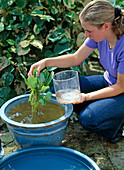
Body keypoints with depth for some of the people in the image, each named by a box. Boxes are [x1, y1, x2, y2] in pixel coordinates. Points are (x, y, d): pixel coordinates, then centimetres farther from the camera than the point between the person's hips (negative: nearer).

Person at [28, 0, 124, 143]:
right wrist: (46, 62, -14)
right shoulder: (99, 34, -14)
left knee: (88, 119, -26)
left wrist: (86, 96, -26)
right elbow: (76, 58, -2)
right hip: (108, 81, 7)